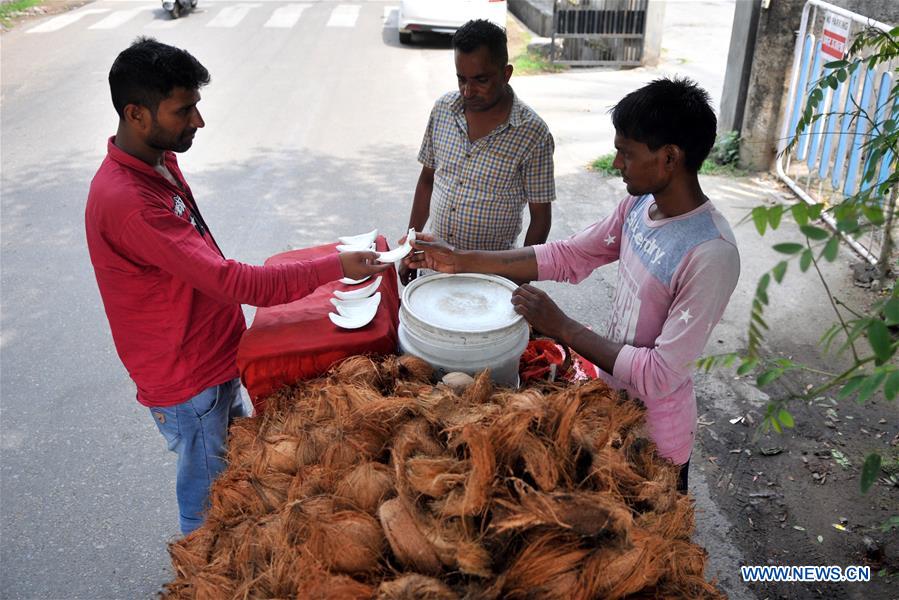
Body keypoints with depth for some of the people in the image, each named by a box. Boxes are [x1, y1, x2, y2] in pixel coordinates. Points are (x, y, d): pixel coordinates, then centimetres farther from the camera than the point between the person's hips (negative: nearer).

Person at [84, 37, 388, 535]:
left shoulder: (156, 161, 1)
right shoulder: (125, 201, -31)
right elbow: (229, 281, -33)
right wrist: (334, 267, -32)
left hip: (212, 357, 9)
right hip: (186, 381, -9)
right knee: (209, 494, 12)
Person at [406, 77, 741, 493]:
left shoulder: (711, 256, -32)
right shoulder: (639, 204, -7)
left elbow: (658, 375, -31)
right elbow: (567, 256, 1)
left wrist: (561, 327, -27)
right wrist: (462, 260, -3)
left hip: (653, 438, -7)